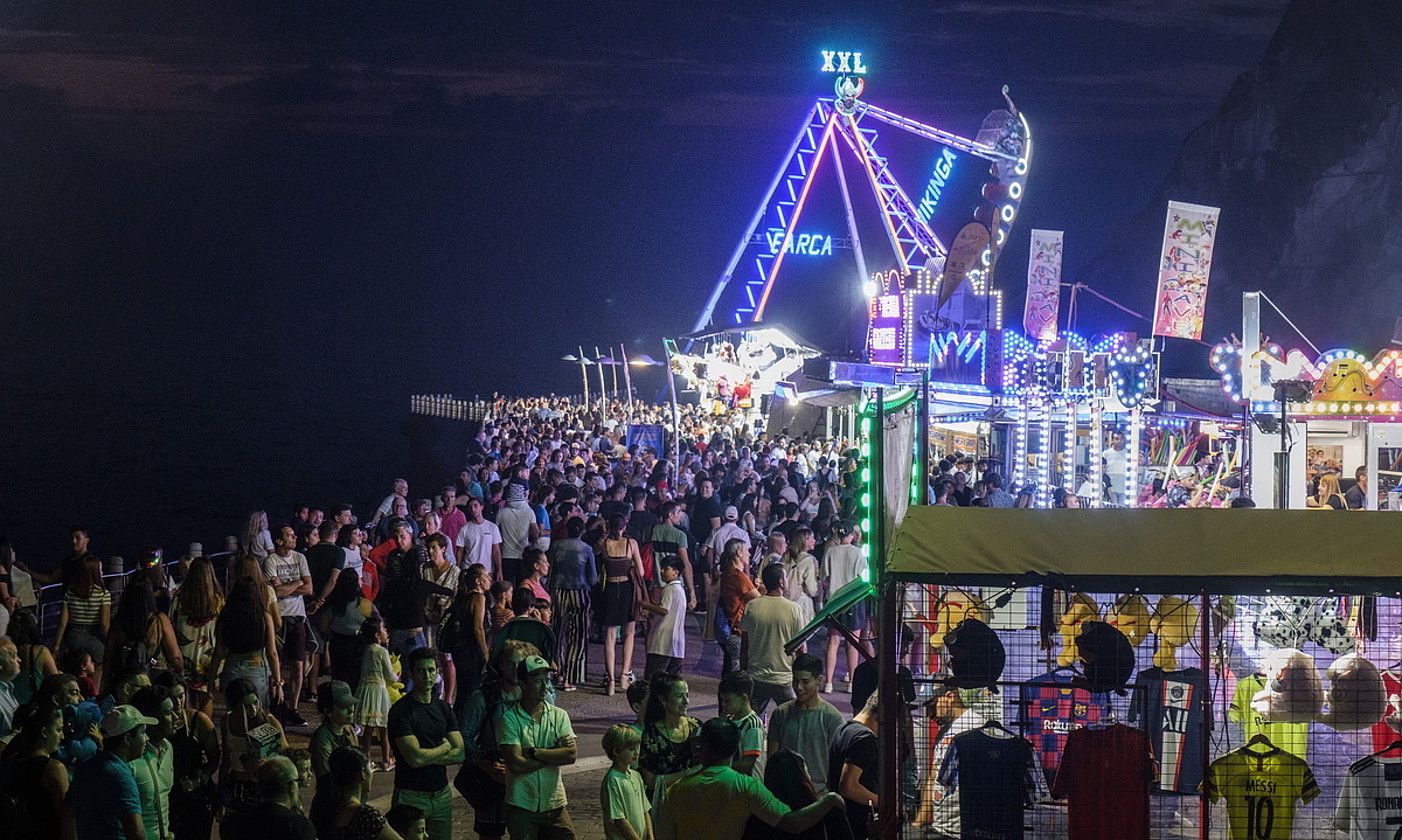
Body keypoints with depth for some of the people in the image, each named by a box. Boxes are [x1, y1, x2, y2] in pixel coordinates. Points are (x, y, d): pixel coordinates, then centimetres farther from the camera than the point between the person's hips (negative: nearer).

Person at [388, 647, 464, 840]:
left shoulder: (443, 708, 8)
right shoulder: (400, 711, -11)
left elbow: (460, 754, 1)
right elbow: (415, 758, -19)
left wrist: (427, 757, -12)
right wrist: (445, 747, -3)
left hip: (442, 794, 6)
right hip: (411, 796, -6)